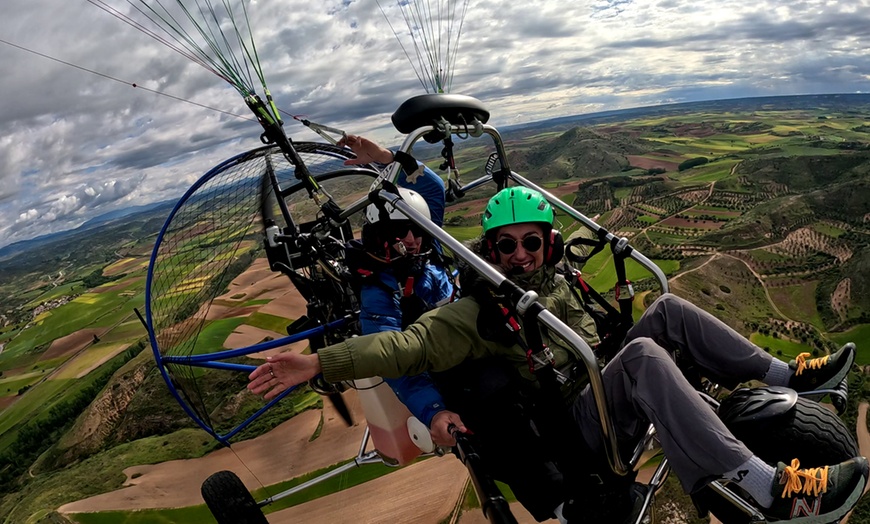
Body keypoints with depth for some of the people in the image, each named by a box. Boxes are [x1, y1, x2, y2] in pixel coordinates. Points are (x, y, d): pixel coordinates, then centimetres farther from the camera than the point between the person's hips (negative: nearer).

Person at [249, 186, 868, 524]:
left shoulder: (550, 280, 10)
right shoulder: (475, 310, -13)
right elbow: (412, 343, -24)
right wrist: (318, 363, -34)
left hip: (602, 387, 8)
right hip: (575, 431, -8)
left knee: (668, 311, -1)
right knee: (644, 355, -33)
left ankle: (784, 373, 7)